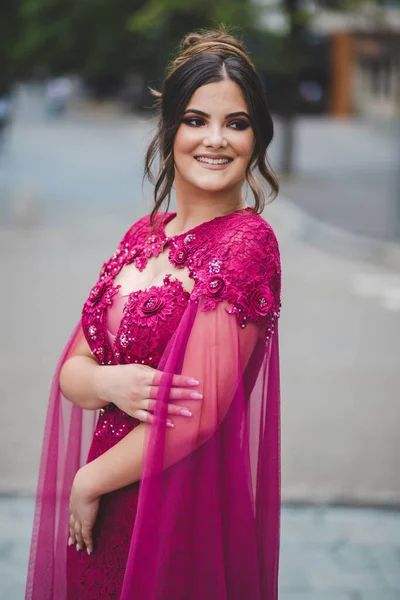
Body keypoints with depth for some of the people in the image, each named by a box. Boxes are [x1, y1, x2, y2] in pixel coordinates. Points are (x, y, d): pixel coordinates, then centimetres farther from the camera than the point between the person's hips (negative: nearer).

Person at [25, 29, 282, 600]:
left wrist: (87, 482, -8)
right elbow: (71, 368, 6)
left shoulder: (247, 242, -16)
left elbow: (194, 416, -20)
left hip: (182, 507, -6)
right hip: (105, 509, 6)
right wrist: (109, 384, -17)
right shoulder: (142, 236, 6)